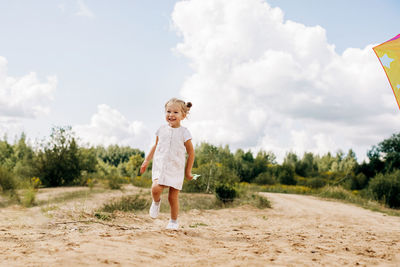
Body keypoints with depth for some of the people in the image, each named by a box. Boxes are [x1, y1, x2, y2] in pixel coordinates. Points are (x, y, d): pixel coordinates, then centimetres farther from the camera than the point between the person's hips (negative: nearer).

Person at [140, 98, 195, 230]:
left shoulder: (184, 132, -3)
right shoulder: (161, 130, 6)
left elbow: (191, 153, 4)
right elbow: (156, 146, 21)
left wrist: (188, 171, 5)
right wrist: (146, 161, 18)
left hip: (176, 170, -2)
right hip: (160, 167, 2)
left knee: (173, 197, 1)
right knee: (155, 189, -23)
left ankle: (174, 221, 22)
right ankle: (156, 202, 11)